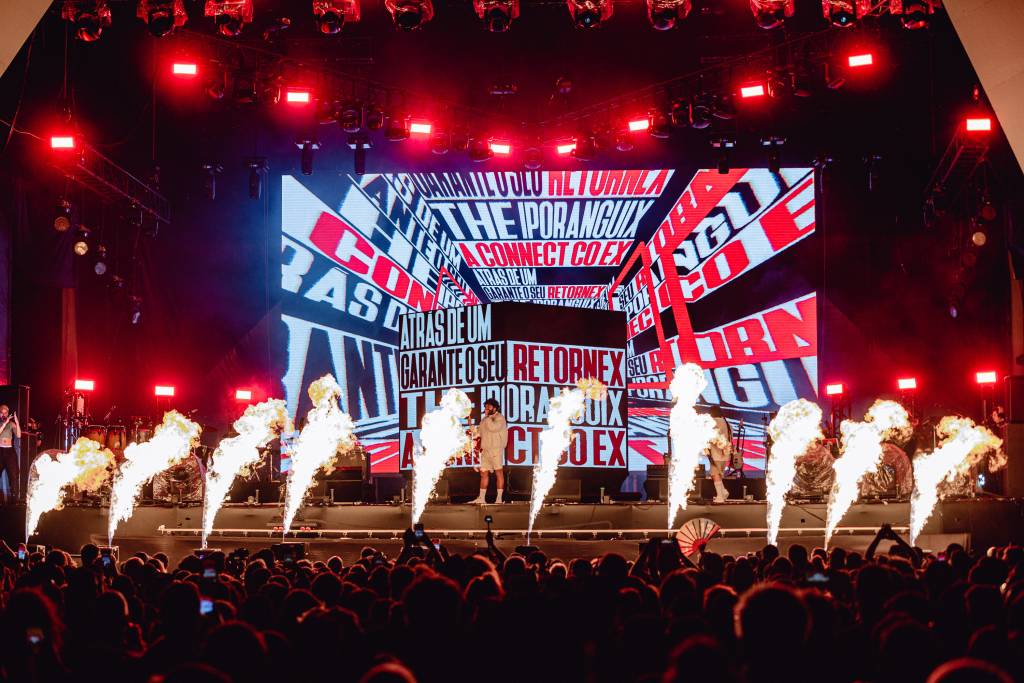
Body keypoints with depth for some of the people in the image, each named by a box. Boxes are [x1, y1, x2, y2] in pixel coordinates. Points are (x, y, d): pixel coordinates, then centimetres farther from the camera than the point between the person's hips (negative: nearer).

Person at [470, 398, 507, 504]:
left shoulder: (499, 418, -6)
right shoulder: (485, 420, 19)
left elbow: (493, 427, -25)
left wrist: (488, 416, -13)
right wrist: (481, 447, 19)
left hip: (496, 449, -8)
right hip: (485, 450, 8)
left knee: (498, 473, -6)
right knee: (483, 473, 6)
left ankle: (499, 498, -7)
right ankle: (481, 498, 8)